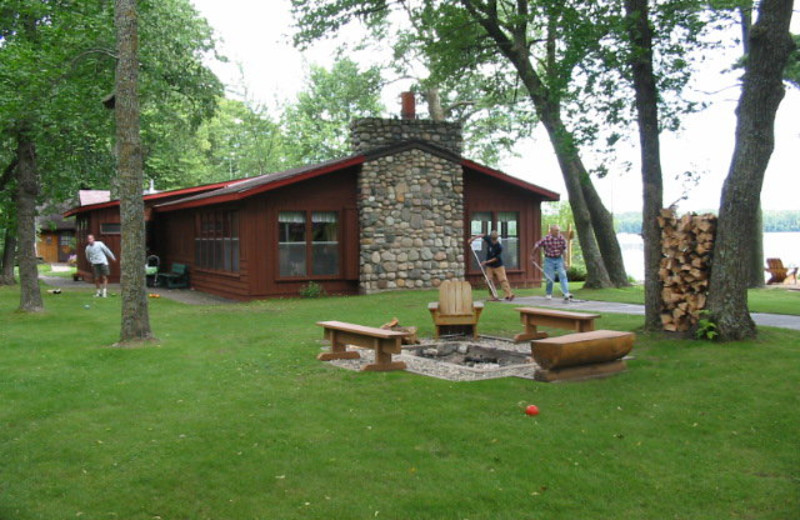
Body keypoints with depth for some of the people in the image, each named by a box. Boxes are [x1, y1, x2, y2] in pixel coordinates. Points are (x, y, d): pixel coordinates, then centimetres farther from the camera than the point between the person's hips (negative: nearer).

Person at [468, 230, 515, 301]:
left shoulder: (499, 247, -23)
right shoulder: (488, 240, -11)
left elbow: (496, 258, -18)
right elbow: (482, 235, 7)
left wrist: (487, 262, -24)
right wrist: (472, 239, 3)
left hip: (498, 266, -4)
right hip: (489, 266, 5)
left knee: (503, 280, -10)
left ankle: (509, 295, -9)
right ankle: (493, 297, 6)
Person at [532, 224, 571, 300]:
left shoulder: (562, 238, -6)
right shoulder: (546, 239, -16)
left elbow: (564, 250, 3)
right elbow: (536, 246, -4)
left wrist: (564, 262, 3)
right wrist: (532, 255, 6)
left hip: (559, 259, 2)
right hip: (549, 260, -2)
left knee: (563, 275, -12)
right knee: (550, 278, -1)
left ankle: (566, 294, -18)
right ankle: (548, 294, 20)